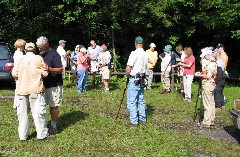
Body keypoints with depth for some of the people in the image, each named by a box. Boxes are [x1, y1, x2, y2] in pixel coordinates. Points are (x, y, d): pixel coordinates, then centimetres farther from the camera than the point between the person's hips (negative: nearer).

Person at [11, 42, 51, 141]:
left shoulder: (21, 59, 5)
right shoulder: (38, 59, -3)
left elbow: (14, 74, -2)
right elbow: (45, 73, -3)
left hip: (21, 89, 3)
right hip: (35, 89, -3)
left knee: (22, 113, 11)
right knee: (38, 112, 3)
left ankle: (22, 135, 16)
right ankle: (42, 134, 8)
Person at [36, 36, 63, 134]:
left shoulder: (54, 54, -14)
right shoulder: (41, 54, 10)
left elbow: (60, 70, -19)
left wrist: (49, 68, -31)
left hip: (54, 85, -7)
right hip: (46, 84, 7)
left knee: (54, 106, -1)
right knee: (51, 105, 14)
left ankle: (54, 127, 7)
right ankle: (52, 123, 24)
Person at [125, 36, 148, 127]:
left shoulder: (134, 53, -15)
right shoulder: (145, 54, 8)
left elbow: (128, 68, -17)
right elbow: (145, 67, 11)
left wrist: (127, 75, 0)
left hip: (134, 80, -8)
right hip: (142, 79, 8)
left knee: (131, 102, -2)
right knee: (141, 100, 17)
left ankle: (134, 122, -1)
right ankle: (143, 119, 23)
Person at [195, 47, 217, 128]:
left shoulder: (210, 64, -21)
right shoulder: (213, 62, 11)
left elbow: (208, 76, -24)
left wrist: (199, 75, -12)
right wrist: (201, 72, 12)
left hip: (207, 85, -10)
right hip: (211, 84, 10)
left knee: (207, 105, -5)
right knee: (211, 104, 14)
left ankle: (206, 122, 0)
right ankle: (211, 120, 21)